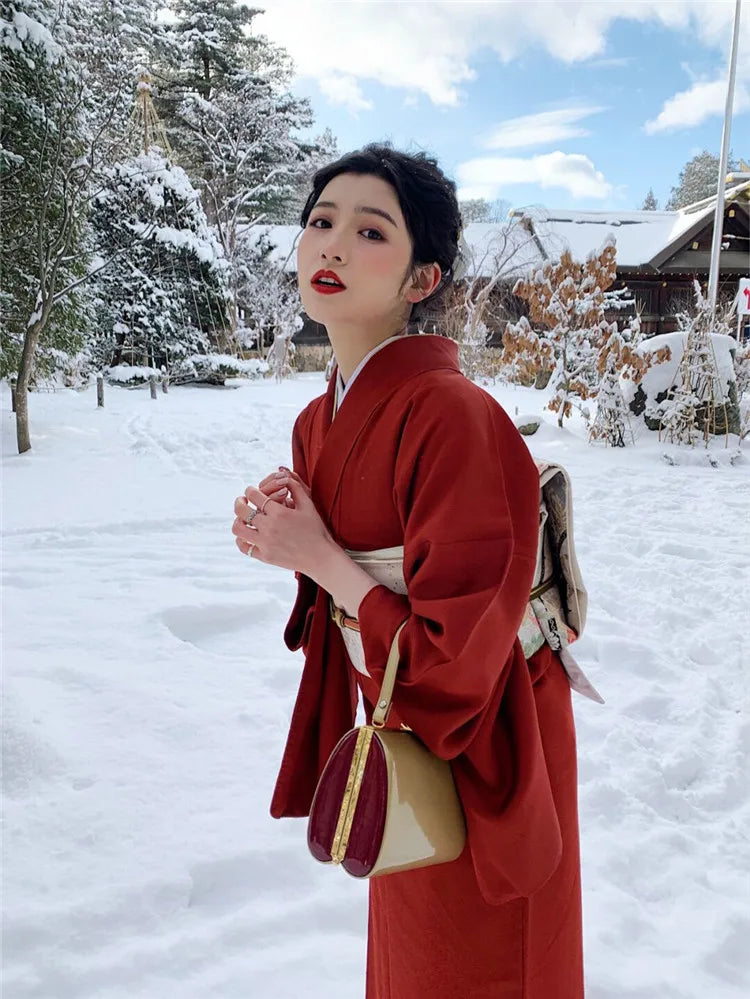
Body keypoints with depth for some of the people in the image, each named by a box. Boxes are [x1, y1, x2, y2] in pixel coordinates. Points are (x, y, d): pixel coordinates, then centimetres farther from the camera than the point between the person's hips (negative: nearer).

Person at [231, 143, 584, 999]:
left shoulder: (453, 416, -28)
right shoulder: (318, 421, -1)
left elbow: (456, 657, -29)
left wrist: (321, 560, -22)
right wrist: (283, 537, -10)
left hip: (477, 760, -7)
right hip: (398, 740, 8)